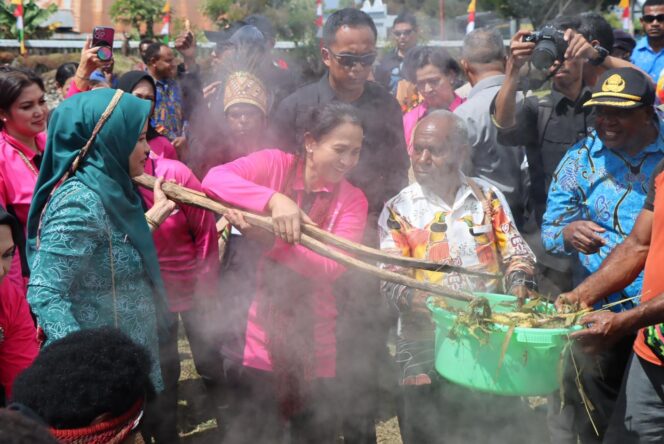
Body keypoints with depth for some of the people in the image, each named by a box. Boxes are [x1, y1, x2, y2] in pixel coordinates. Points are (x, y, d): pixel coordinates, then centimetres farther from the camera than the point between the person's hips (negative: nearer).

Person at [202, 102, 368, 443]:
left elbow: (332, 268, -14)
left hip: (313, 347, 2)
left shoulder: (352, 200, 0)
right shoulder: (274, 164, -3)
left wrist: (268, 237, -23)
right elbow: (213, 179, -20)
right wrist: (274, 199, -32)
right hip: (256, 339, -2)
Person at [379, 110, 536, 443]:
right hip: (426, 346, -2)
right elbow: (391, 279, -7)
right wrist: (420, 302, -26)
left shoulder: (489, 197, 7)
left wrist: (519, 284, -14)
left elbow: (516, 252, 7)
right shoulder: (398, 210, 0)